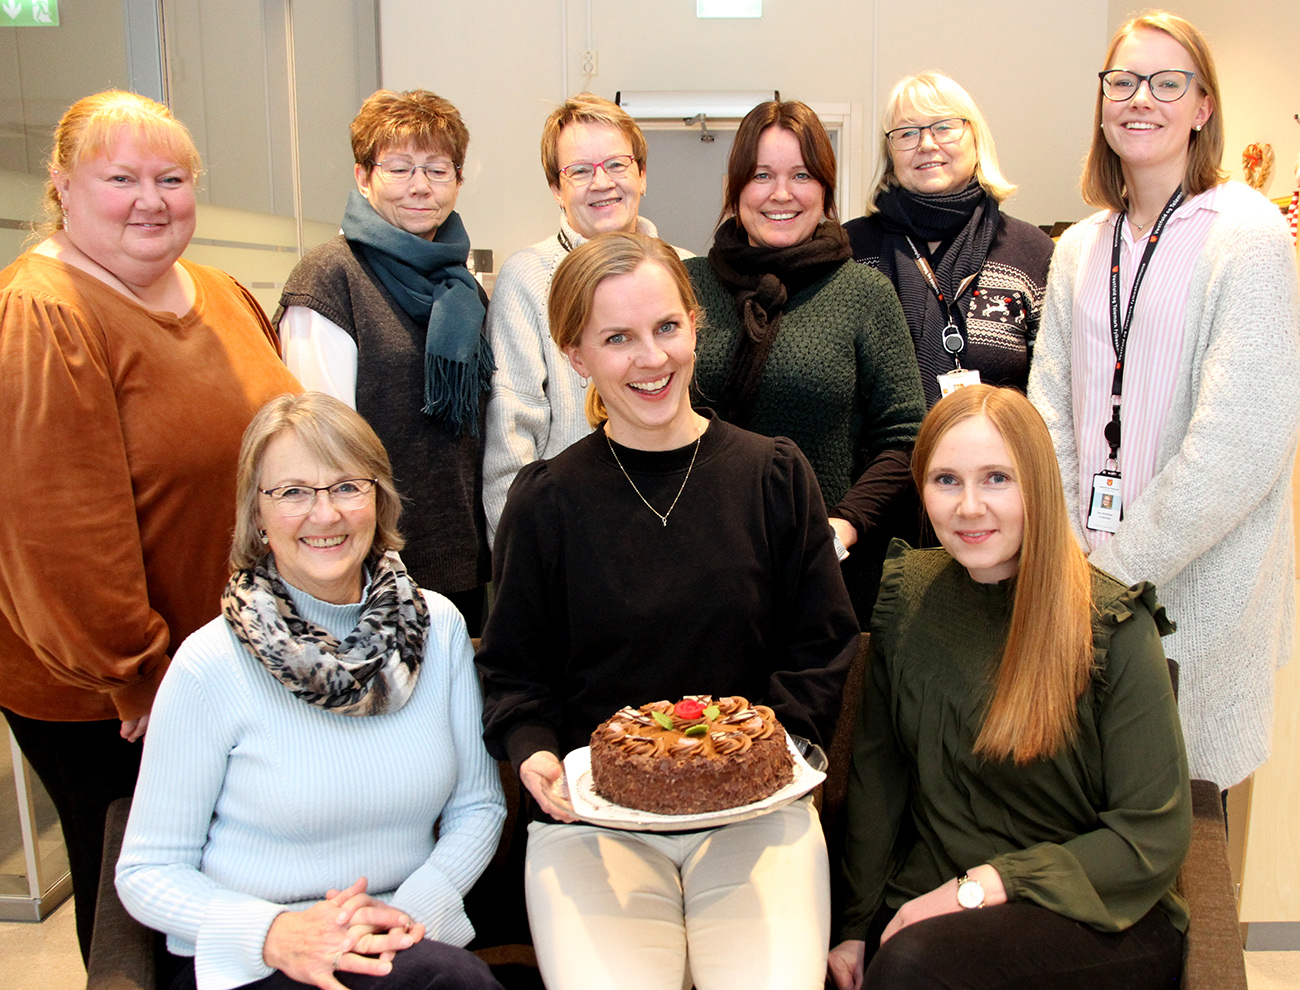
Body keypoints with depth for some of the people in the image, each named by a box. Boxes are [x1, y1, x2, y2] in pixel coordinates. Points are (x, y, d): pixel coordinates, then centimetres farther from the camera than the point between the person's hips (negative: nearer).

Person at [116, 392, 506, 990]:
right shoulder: (212, 665, -11)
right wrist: (275, 931, -23)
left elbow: (478, 805, 5)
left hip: (405, 940, 5)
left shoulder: (438, 627, 0)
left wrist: (414, 909, -12)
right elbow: (147, 872, -6)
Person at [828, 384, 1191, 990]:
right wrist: (857, 926, 1)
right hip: (924, 900, 4)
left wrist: (977, 888, -17)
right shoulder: (907, 591, 1)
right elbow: (877, 774, 6)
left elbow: (1154, 837, -11)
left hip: (1097, 917, -3)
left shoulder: (1114, 628, -12)